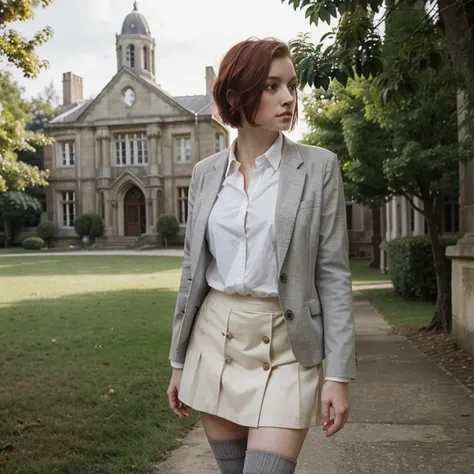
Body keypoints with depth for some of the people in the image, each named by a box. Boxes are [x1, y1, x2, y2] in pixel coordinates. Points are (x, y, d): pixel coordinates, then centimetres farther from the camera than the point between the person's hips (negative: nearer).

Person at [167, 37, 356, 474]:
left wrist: (338, 373, -10)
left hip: (285, 346, -3)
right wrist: (179, 360, 11)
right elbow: (194, 268, 10)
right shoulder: (206, 173, 5)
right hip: (215, 339, 4)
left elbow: (334, 274, -5)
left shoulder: (318, 167, -4)